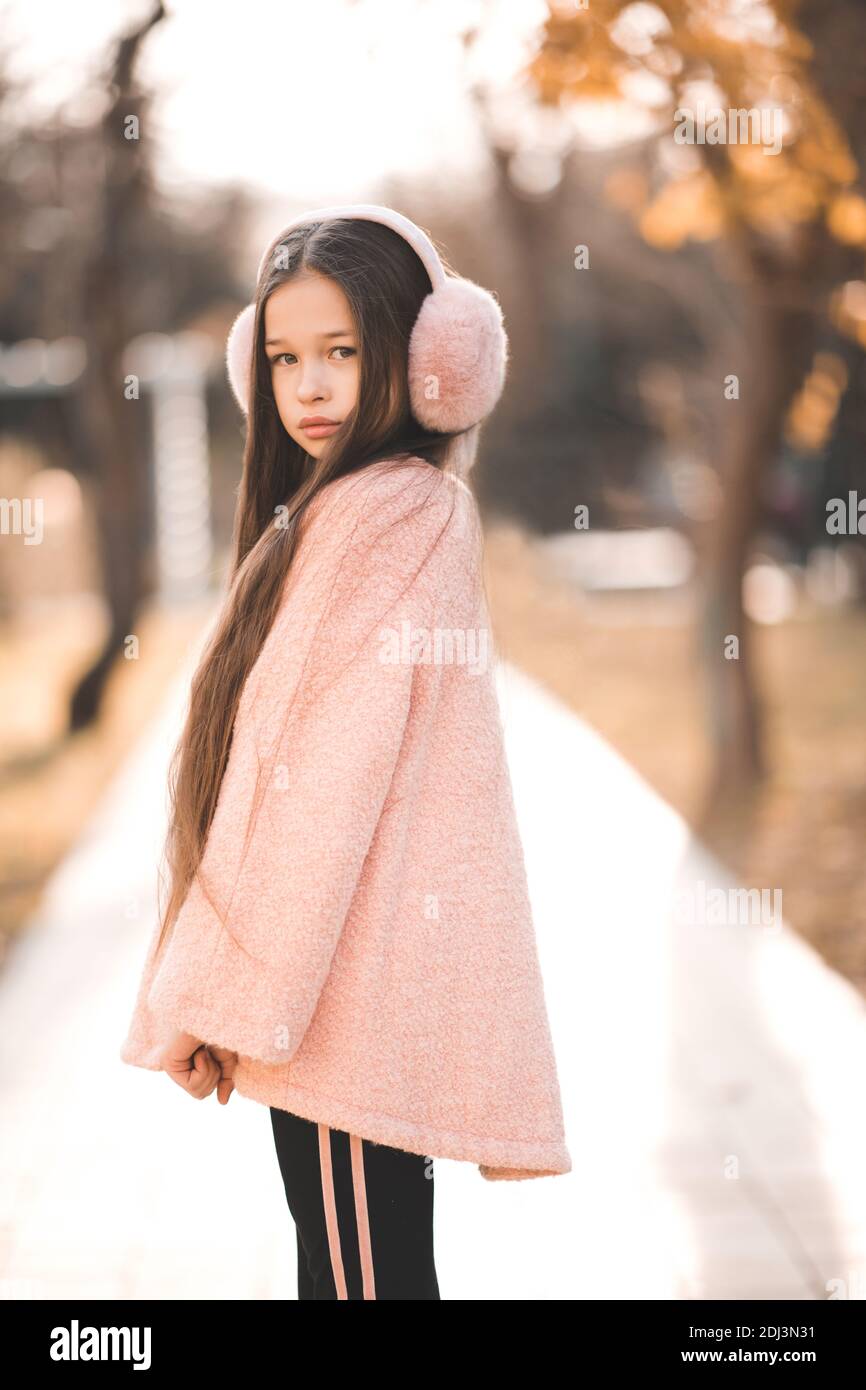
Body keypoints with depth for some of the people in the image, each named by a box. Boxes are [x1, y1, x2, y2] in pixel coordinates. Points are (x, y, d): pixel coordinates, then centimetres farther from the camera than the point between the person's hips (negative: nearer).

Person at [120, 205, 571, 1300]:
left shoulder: (373, 515, -13)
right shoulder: (421, 508, 16)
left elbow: (319, 777, -17)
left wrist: (218, 997, -13)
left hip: (346, 995, -10)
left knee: (359, 1270, -2)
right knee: (370, 1262, 15)